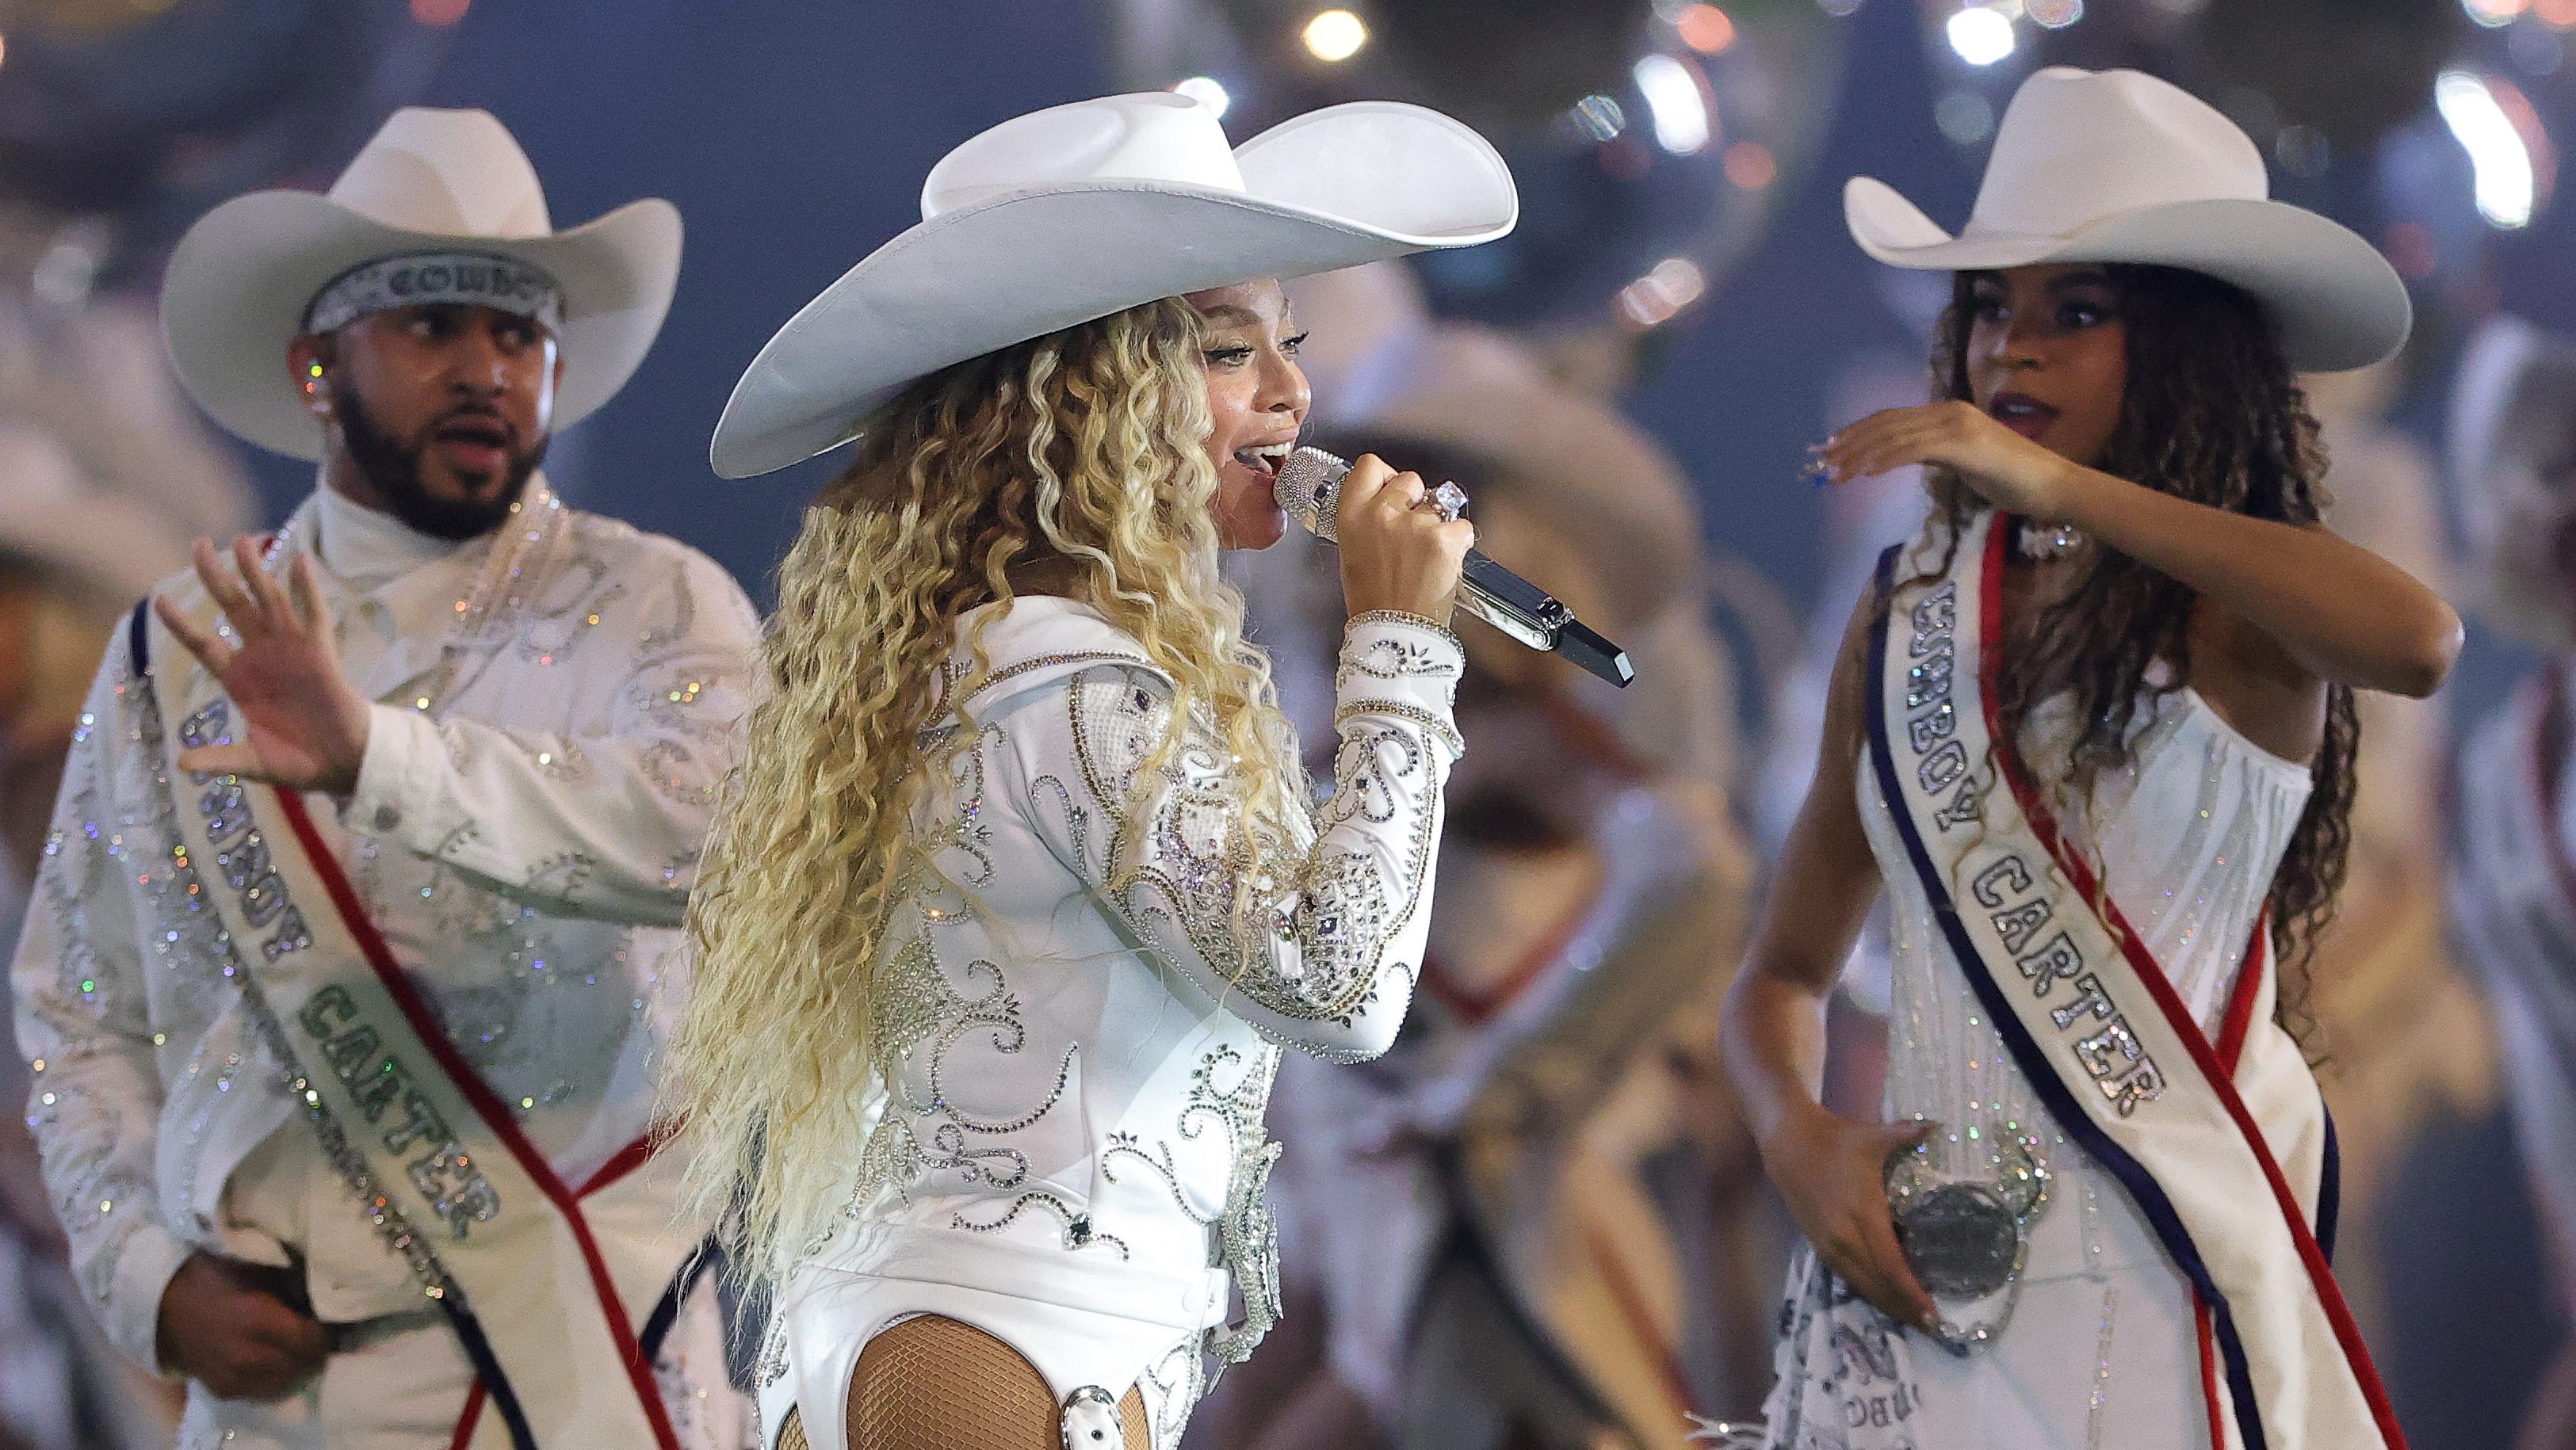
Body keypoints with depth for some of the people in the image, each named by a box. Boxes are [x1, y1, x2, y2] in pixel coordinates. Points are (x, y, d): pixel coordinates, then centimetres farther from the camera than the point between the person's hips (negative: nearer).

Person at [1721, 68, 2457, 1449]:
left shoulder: (2239, 613, -4)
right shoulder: (1912, 608, 9)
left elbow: (2417, 640, -30)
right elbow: (1784, 970, 16)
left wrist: (2063, 486, -26)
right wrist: (1796, 1135, -7)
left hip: (2159, 1277, -4)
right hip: (1916, 1282, 4)